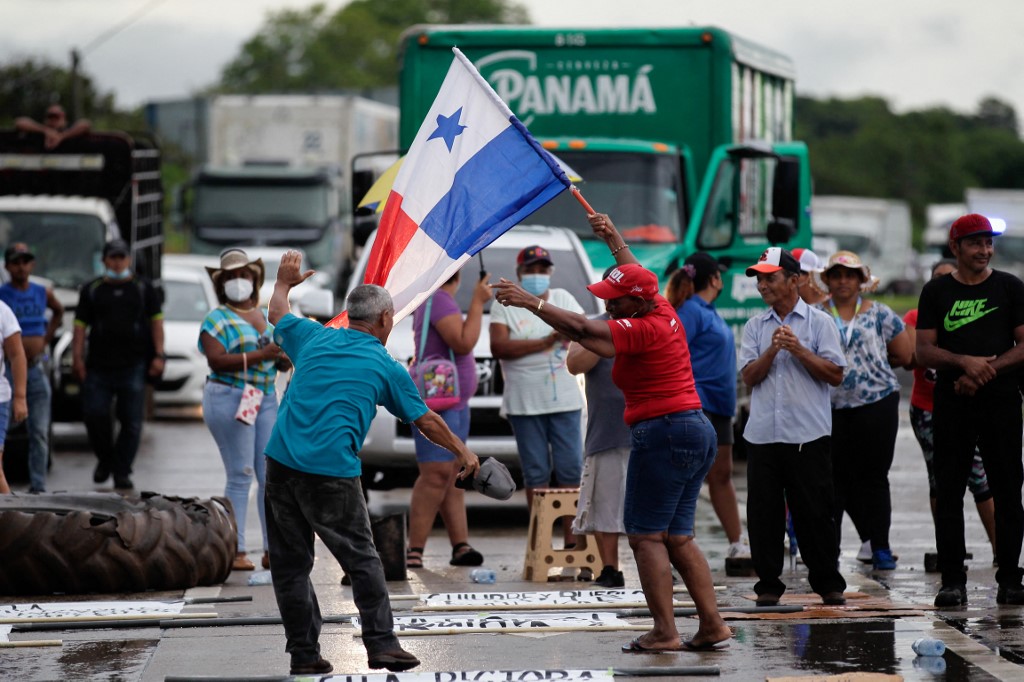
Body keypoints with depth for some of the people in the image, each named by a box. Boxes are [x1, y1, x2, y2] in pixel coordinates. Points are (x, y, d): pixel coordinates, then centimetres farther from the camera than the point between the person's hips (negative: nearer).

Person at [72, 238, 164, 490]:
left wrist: (158, 355, -2)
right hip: (99, 365, 1)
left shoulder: (143, 289, 11)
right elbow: (80, 326, 9)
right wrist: (77, 358, -2)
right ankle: (105, 459, 16)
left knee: (131, 420, -2)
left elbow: (156, 322, 9)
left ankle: (122, 471, 6)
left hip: (133, 365, -1)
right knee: (94, 414, -8)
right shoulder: (91, 290, 12)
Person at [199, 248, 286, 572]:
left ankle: (273, 551, 6)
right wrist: (259, 355, -22)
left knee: (272, 474, 2)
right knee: (240, 476, -7)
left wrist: (284, 356, -1)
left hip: (266, 398, 6)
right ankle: (235, 552, -2)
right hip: (230, 397, -6)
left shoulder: (266, 315, 16)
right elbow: (217, 360, -17)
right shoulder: (217, 319, -4)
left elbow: (275, 353, 23)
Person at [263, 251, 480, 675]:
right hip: (333, 471, -4)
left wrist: (284, 280, 53)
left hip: (281, 461, 4)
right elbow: (425, 421, 14)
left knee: (290, 564, 8)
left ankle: (304, 653, 10)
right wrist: (463, 452, 28)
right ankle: (382, 644, 5)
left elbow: (277, 314, 33)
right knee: (361, 561, 8)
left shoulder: (314, 338, 13)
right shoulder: (386, 368, 5)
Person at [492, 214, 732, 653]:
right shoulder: (663, 313, 11)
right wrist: (614, 240, 39)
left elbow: (581, 329, -20)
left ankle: (664, 632, -10)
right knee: (677, 536, 12)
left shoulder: (644, 331, -14)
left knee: (645, 534, -6)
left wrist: (529, 301, -16)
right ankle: (713, 626, 8)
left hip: (663, 433, -10)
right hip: (696, 431, 10)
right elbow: (637, 275, 30)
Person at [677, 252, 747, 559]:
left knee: (721, 475, 14)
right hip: (696, 404, -10)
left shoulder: (709, 312, 17)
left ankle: (736, 544, 20)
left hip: (718, 406, 10)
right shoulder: (691, 311, -13)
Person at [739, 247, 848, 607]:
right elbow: (748, 376, 4)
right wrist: (772, 350, -11)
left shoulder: (819, 322, 3)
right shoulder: (755, 326, 13)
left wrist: (799, 350, -12)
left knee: (815, 512, 0)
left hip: (808, 435, -3)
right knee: (763, 513, 3)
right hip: (763, 434, 3)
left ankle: (828, 583, 9)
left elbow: (835, 375, -3)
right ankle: (768, 584, 10)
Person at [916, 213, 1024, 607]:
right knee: (949, 493, 0)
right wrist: (965, 361, -15)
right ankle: (952, 581, 4)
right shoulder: (936, 292, 8)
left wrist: (985, 370, -13)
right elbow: (924, 351, 2)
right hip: (952, 404, 1)